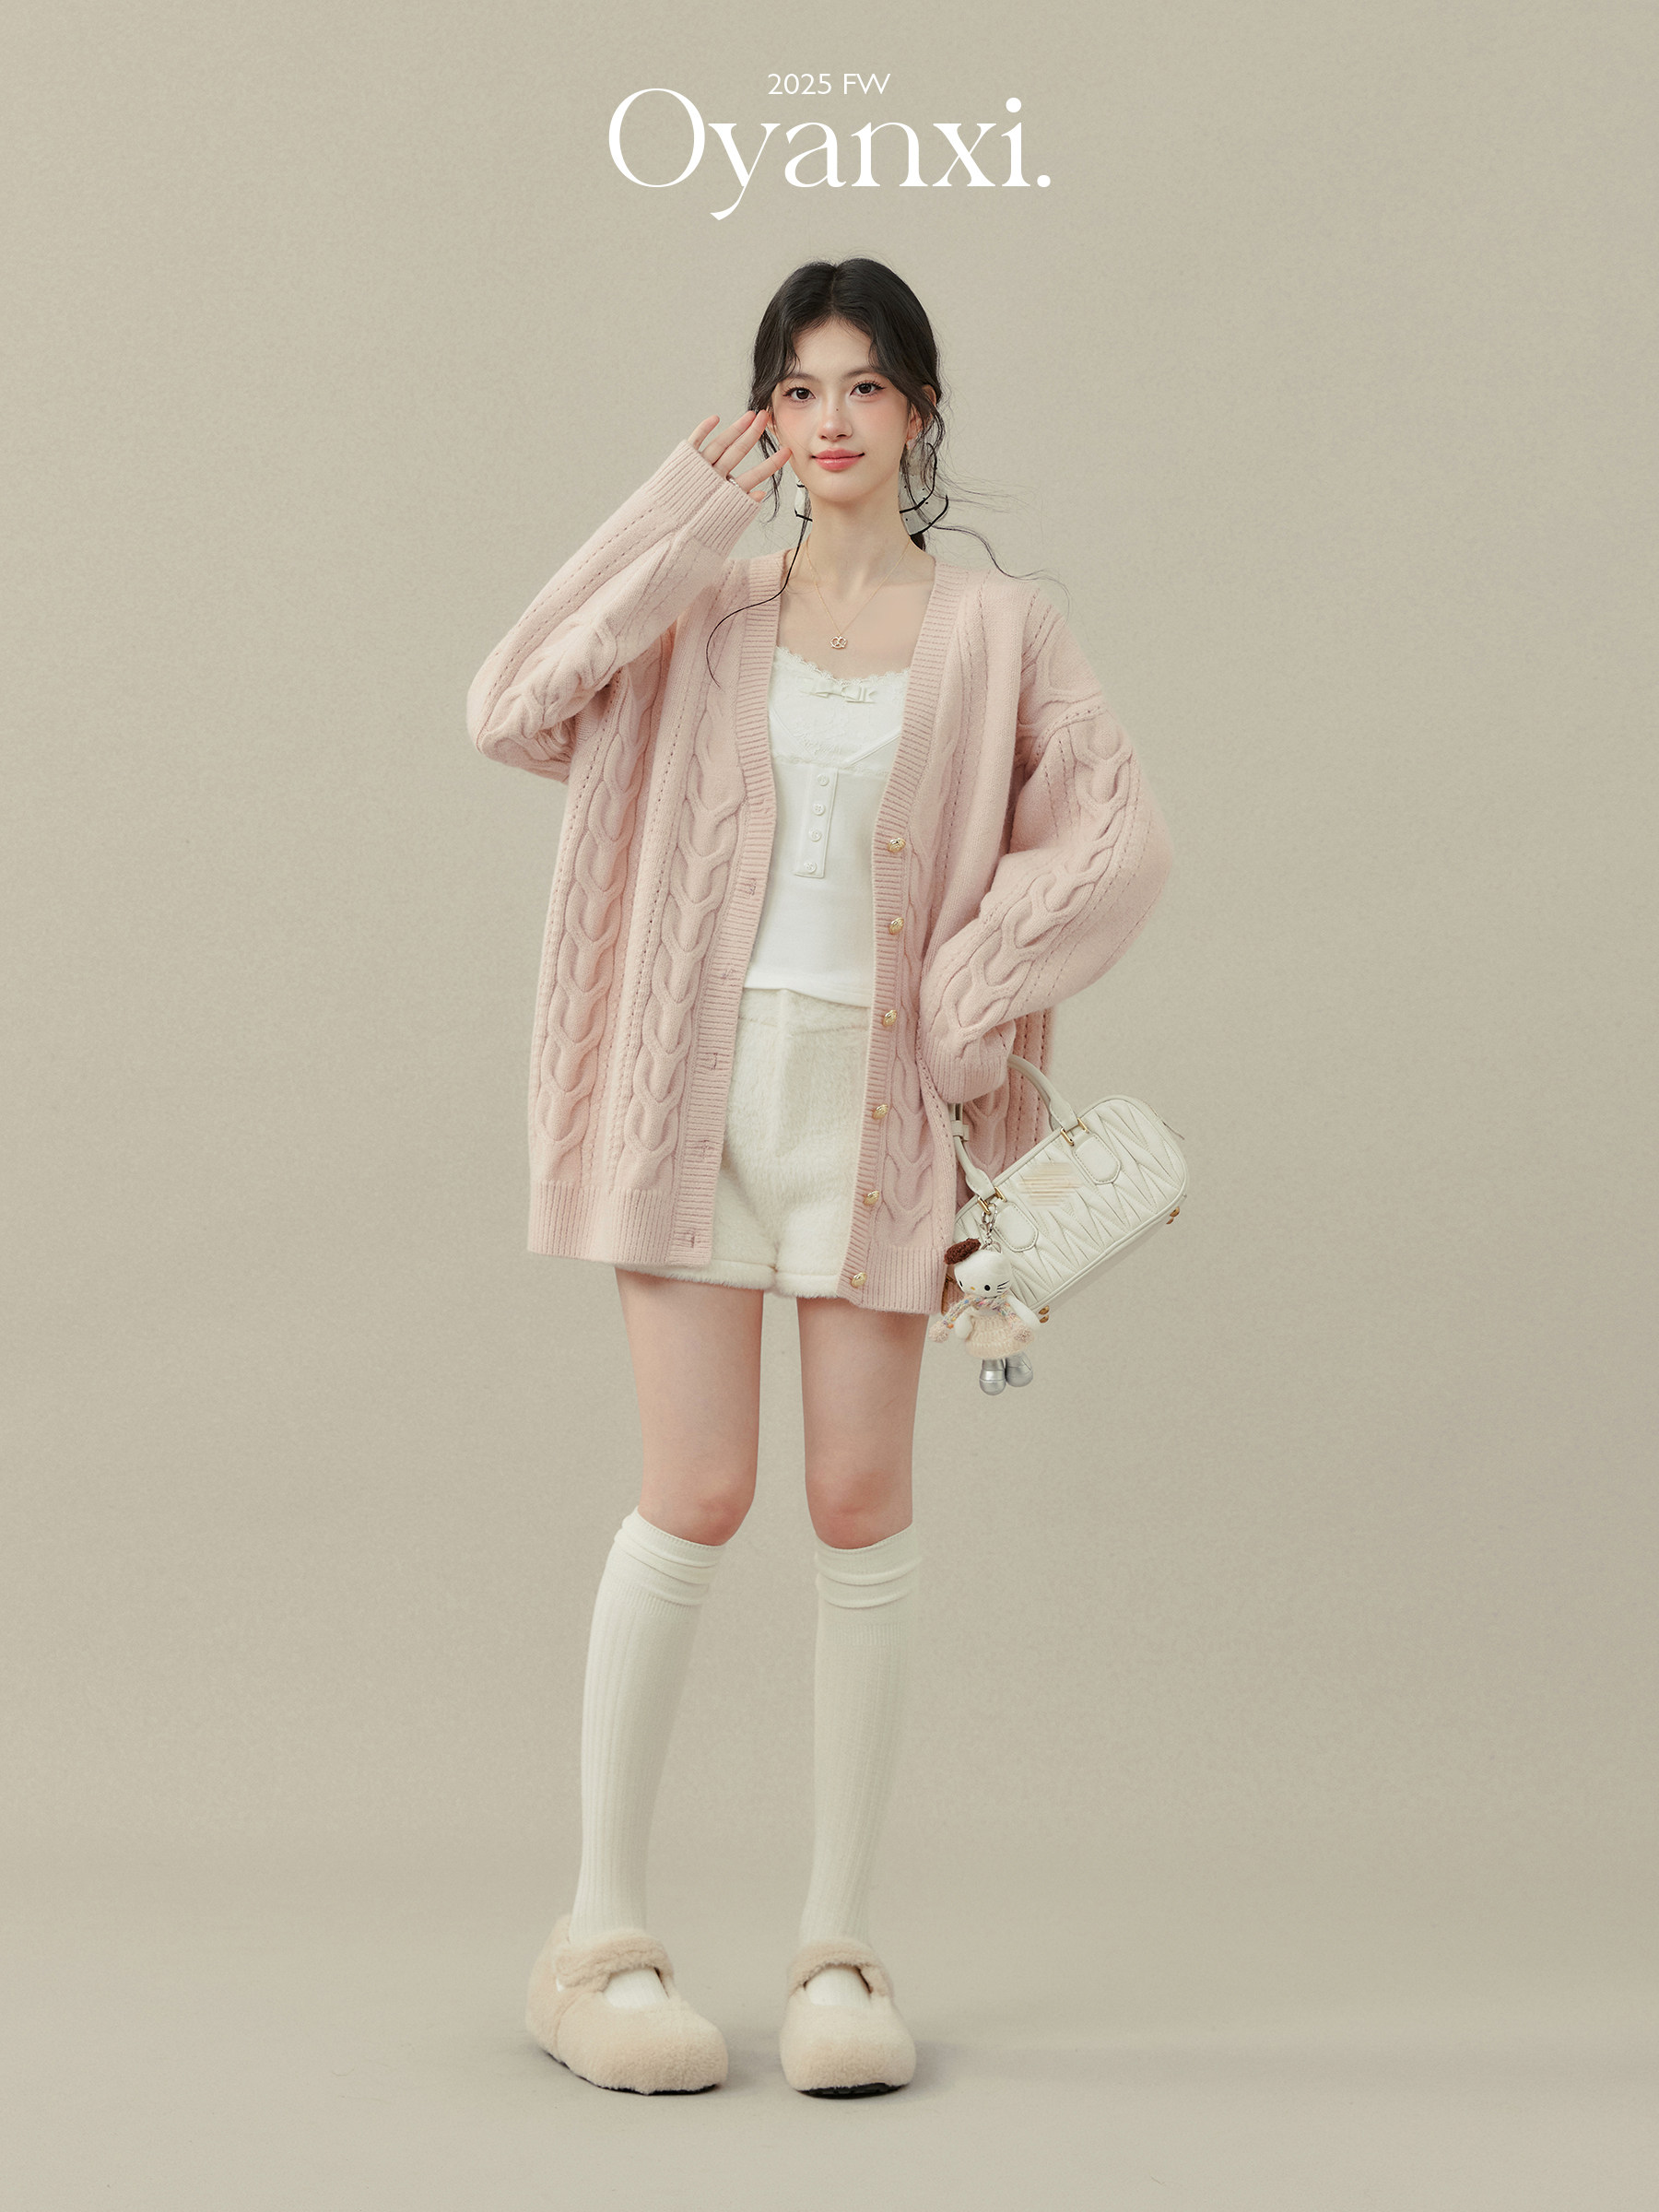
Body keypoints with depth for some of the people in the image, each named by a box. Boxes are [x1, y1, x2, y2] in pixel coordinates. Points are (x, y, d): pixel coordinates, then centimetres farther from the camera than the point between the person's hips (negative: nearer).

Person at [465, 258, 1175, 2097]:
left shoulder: (994, 630, 6)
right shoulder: (707, 605, 7)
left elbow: (1124, 833, 0)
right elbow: (513, 712, -8)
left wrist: (976, 982, -9)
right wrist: (679, 512, -6)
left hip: (874, 1094, 1)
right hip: (701, 1075, -1)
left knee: (862, 1502, 1)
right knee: (696, 1495, -4)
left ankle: (838, 1947, 11)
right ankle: (603, 1934, 8)